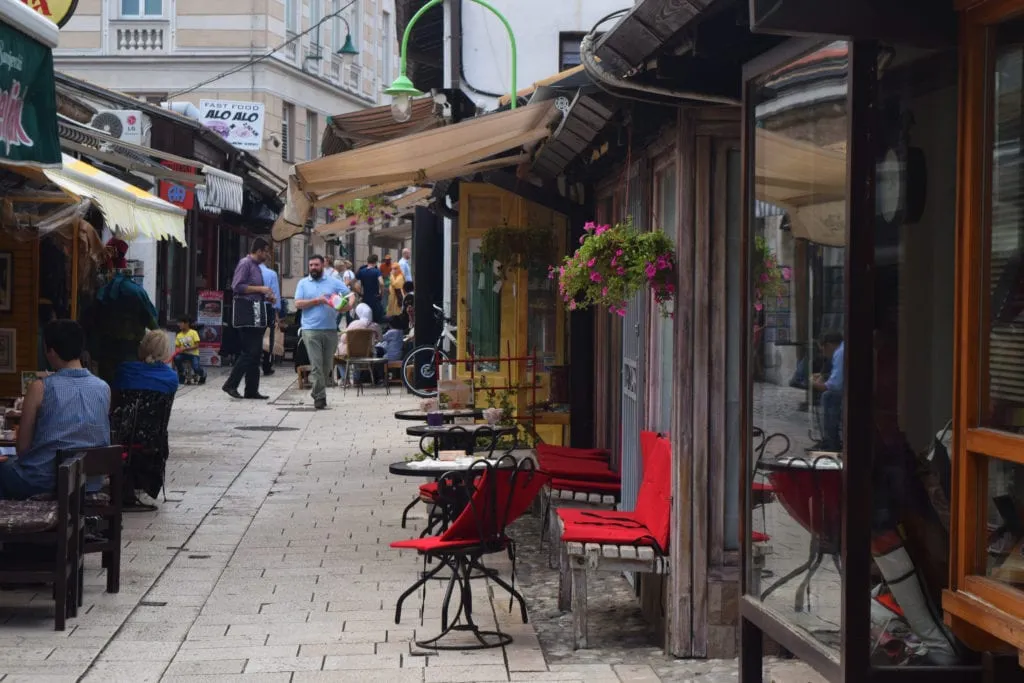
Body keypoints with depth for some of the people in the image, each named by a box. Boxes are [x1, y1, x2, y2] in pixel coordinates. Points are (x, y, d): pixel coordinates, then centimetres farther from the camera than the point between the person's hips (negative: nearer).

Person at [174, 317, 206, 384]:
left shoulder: (193, 332, -8)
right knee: (176, 358, -30)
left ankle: (203, 374, 12)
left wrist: (185, 349, -22)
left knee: (196, 368, -27)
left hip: (193, 354, -4)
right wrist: (177, 350, -15)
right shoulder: (179, 335, 5)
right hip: (184, 354, 4)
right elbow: (177, 347, 9)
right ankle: (182, 375, -7)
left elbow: (197, 346, -13)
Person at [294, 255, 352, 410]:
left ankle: (318, 392, 24)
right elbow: (298, 304, 0)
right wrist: (317, 301, -10)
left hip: (330, 329, 2)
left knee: (327, 365, 8)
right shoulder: (303, 283, 9)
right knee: (316, 365, -9)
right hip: (311, 329, -2)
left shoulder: (334, 282, 9)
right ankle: (320, 397, -9)